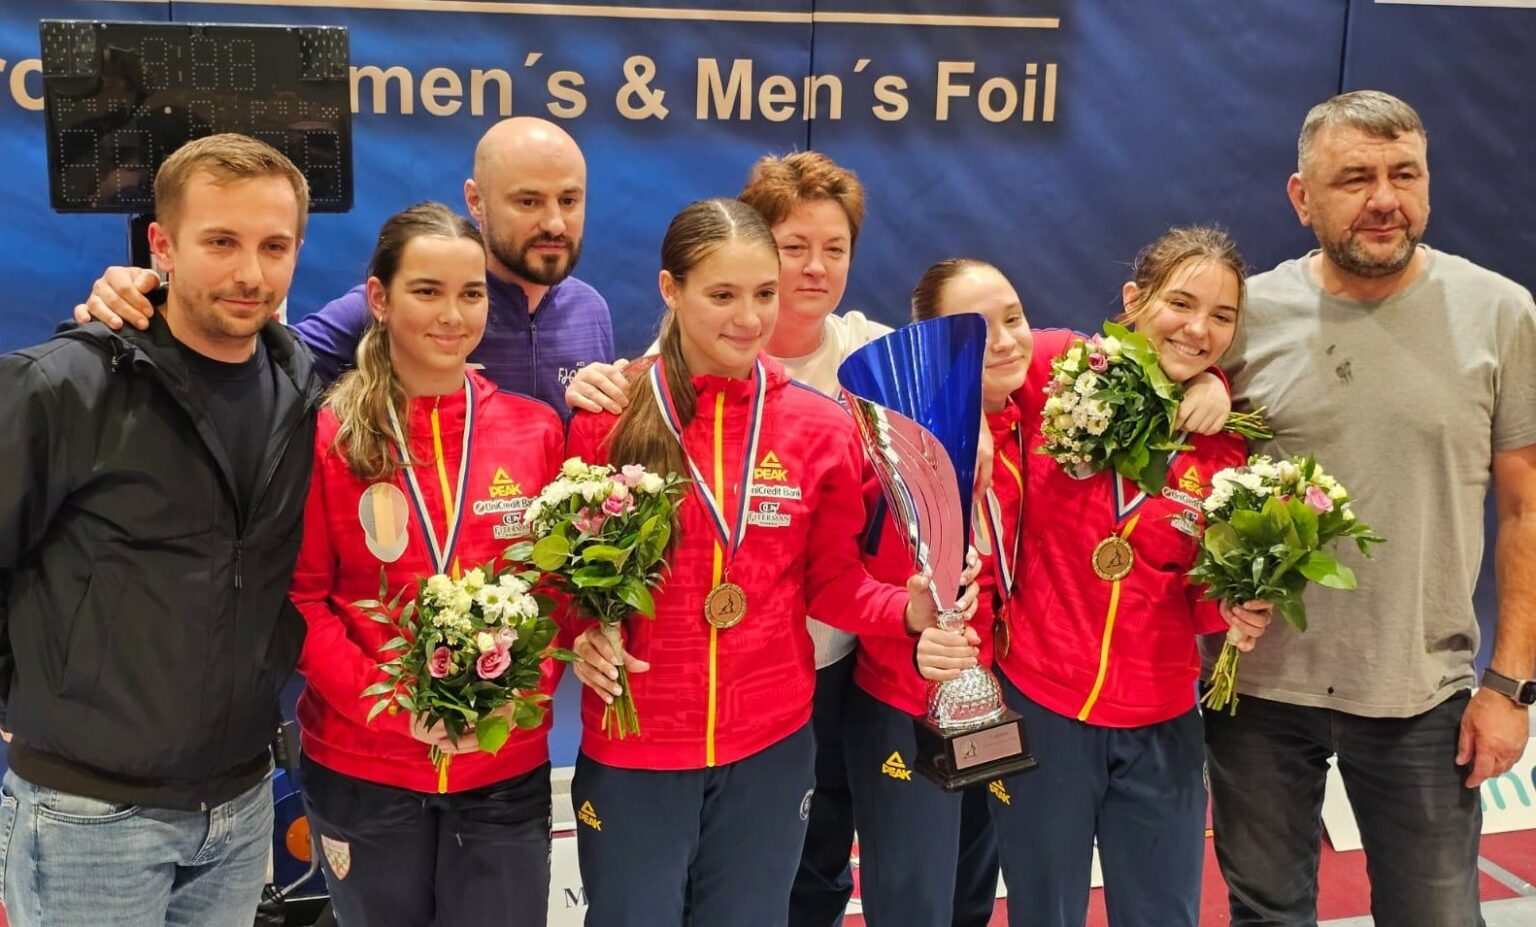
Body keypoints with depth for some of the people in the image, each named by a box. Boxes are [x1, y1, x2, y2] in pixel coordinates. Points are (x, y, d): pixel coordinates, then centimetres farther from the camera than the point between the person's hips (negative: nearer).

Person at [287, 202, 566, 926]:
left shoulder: (535, 429, 1)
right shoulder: (327, 436, -5)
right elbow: (300, 597, -5)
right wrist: (388, 704, -16)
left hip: (507, 767, 2)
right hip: (361, 766, -1)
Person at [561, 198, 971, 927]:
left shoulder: (821, 426, -3)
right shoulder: (611, 416, -8)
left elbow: (832, 582, 3)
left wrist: (907, 609, -15)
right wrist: (580, 638, -18)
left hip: (770, 742, 2)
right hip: (632, 744, -1)